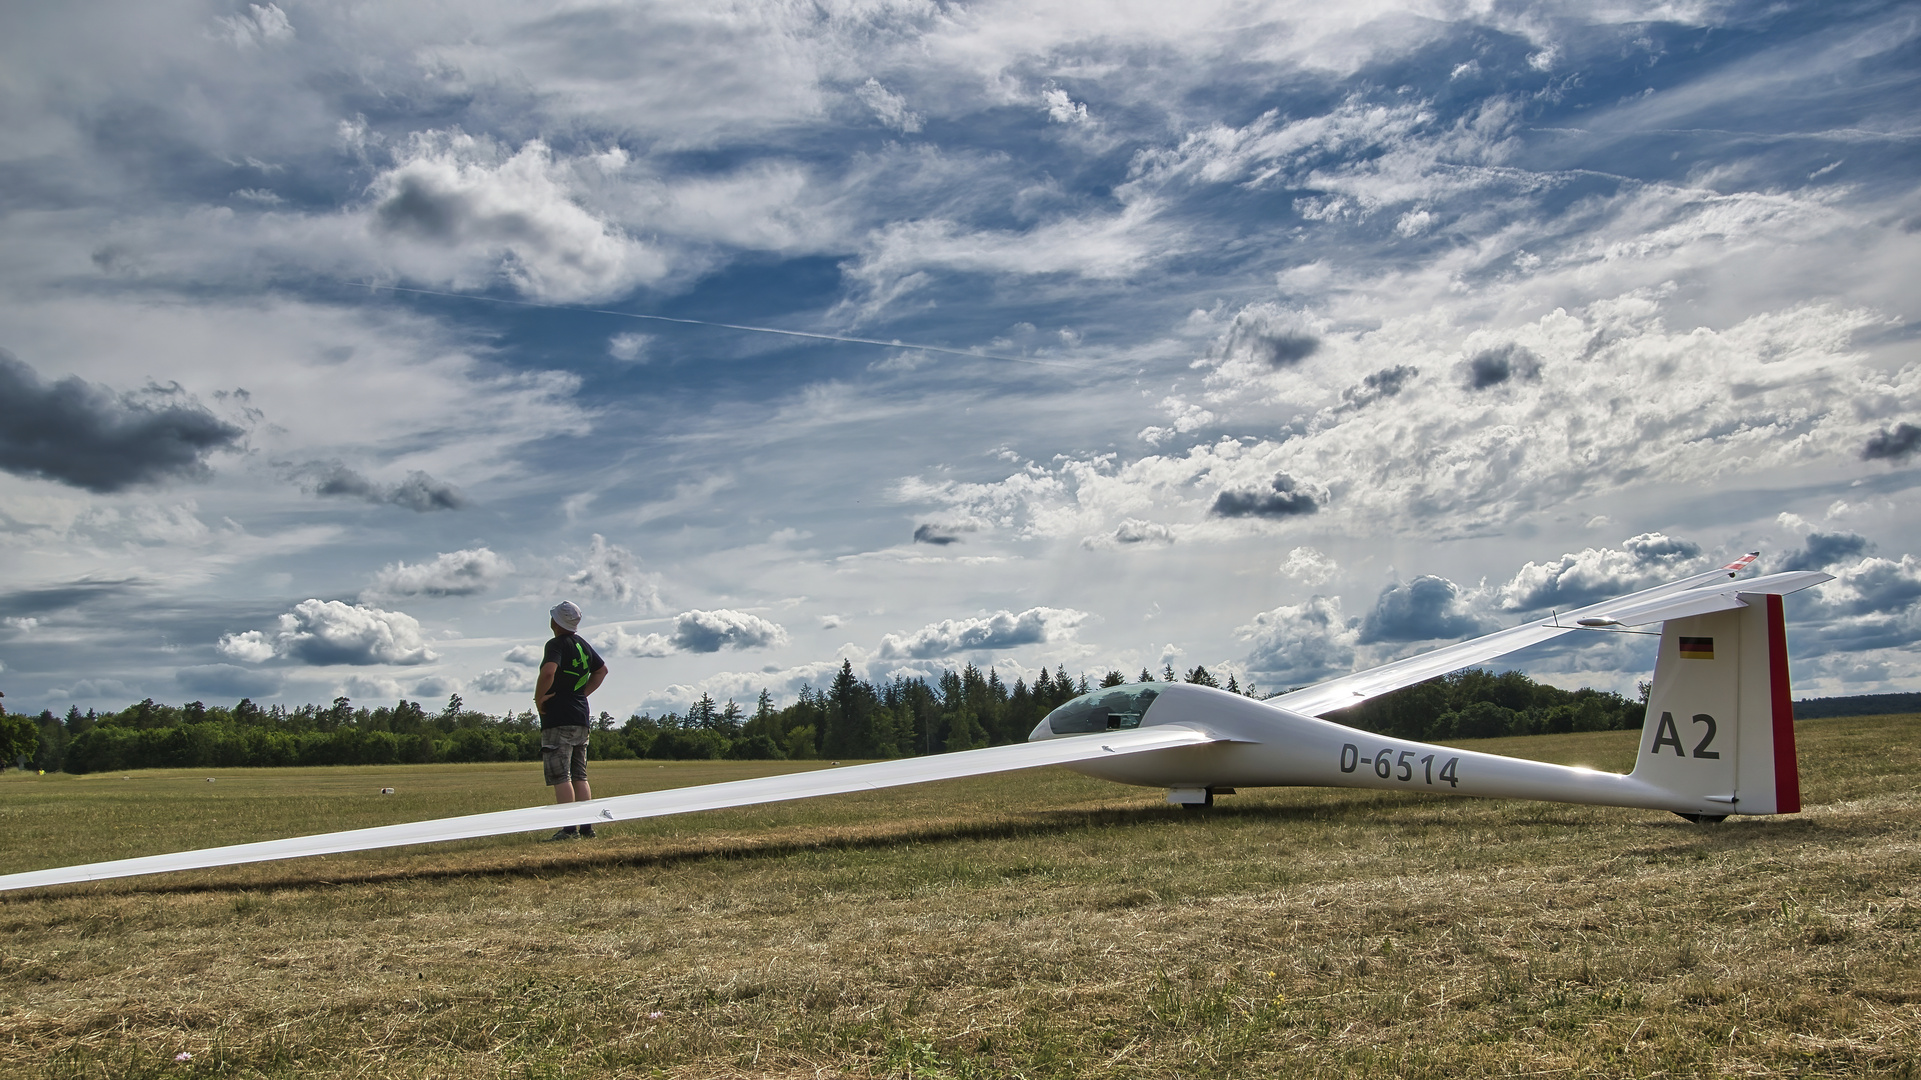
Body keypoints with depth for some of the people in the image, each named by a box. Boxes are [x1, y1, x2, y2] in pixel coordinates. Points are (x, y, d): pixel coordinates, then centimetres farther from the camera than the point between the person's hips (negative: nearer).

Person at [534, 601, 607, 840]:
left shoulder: (557, 645, -11)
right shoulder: (583, 644, 14)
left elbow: (548, 671, -30)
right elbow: (602, 670, 27)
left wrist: (539, 699, -15)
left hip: (558, 719, -8)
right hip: (581, 718, 8)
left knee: (560, 776, -6)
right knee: (579, 777, 11)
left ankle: (569, 829, -9)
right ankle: (586, 827, 10)